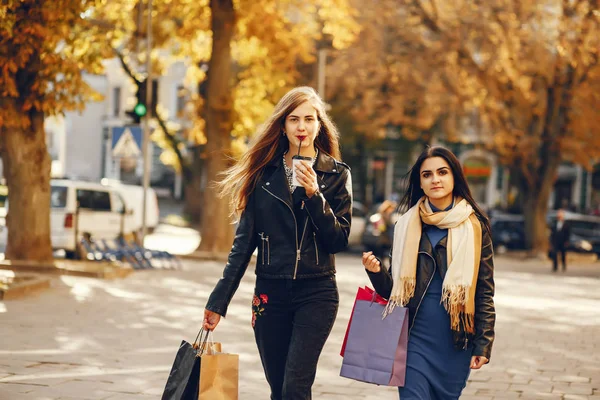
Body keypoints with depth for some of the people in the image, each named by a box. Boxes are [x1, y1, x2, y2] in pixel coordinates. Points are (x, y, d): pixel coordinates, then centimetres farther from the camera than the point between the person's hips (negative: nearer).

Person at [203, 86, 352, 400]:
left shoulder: (337, 174, 2)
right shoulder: (264, 172, 5)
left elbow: (339, 240, -4)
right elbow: (244, 241, 6)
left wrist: (314, 194, -17)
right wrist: (218, 301, 4)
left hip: (316, 294, -2)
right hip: (270, 292, 2)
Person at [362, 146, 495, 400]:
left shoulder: (475, 225, 1)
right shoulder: (408, 225, 7)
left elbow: (485, 290, 1)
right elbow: (393, 288, 11)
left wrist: (483, 344, -3)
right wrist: (376, 272, -10)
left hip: (457, 341, -1)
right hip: (415, 336, 1)